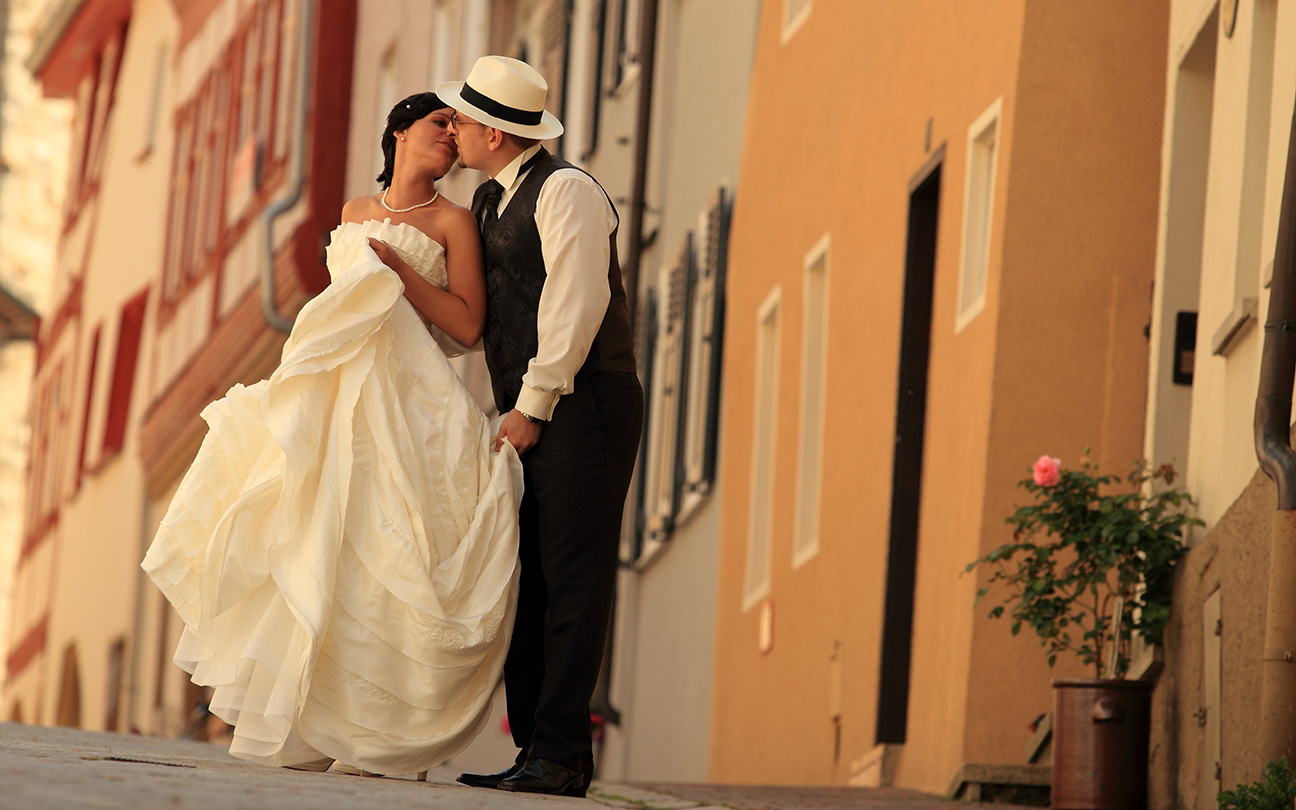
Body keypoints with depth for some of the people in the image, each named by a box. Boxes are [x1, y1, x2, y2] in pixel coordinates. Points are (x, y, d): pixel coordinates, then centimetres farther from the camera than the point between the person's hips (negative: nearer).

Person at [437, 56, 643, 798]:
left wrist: (534, 405, -16)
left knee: (571, 582, -11)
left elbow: (575, 306, -17)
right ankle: (535, 749, 6)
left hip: (584, 408, -9)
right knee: (525, 582, 5)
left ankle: (561, 756, -14)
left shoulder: (566, 192, -9)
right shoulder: (490, 204, 19)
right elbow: (474, 315, 27)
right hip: (529, 411, 9)